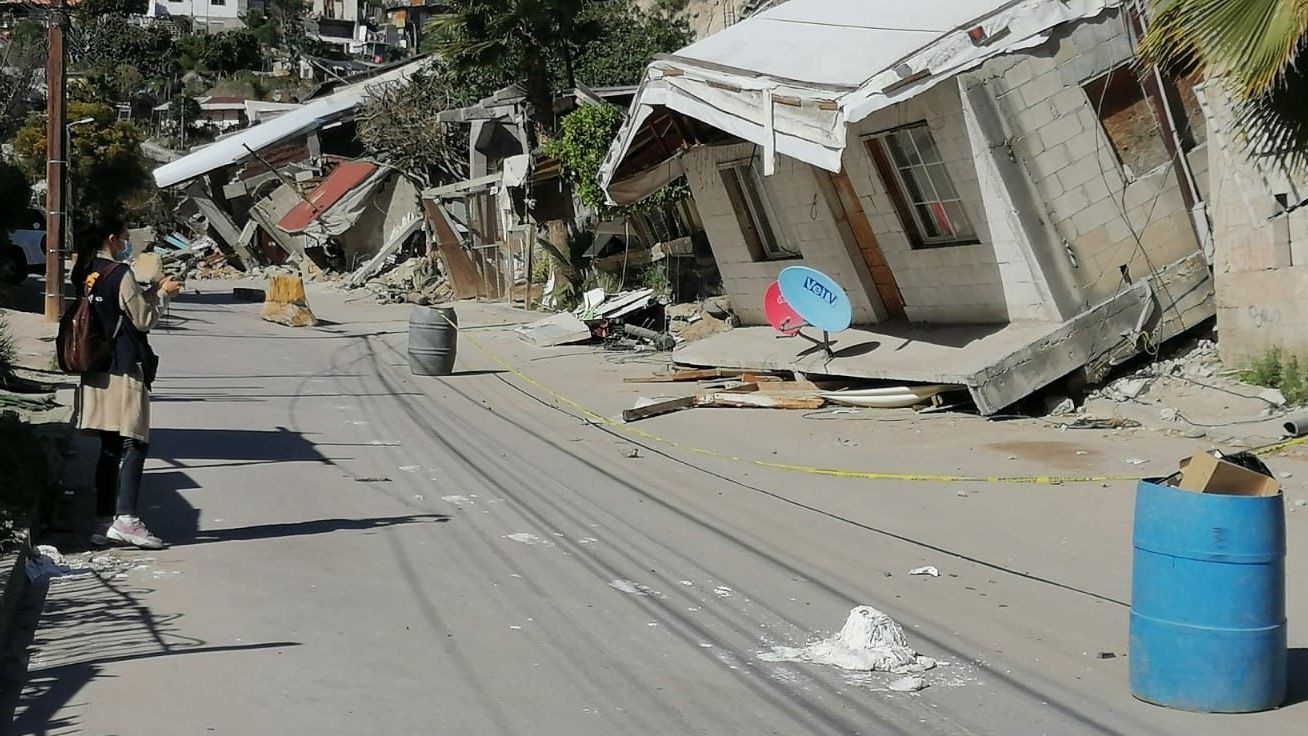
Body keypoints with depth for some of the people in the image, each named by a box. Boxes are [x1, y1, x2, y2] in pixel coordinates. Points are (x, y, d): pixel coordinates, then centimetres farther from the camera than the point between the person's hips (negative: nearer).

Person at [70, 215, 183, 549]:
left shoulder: (87, 275, 12)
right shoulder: (120, 273, -12)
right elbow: (143, 319, -8)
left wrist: (152, 291, 16)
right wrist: (160, 294, 6)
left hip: (96, 371, 8)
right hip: (124, 370, -8)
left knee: (110, 448, 11)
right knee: (134, 443, -8)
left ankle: (103, 523, 11)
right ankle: (126, 519, -18)